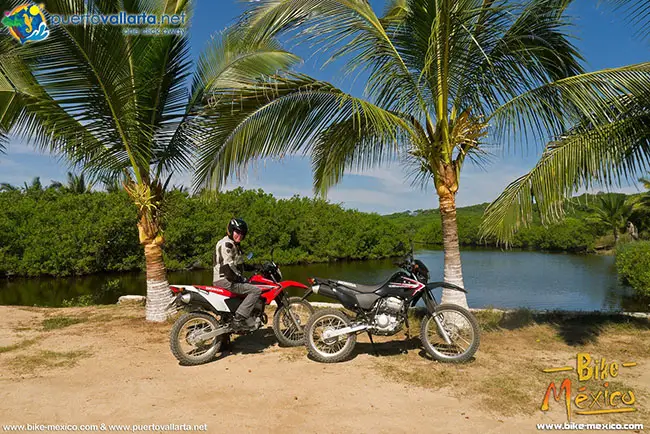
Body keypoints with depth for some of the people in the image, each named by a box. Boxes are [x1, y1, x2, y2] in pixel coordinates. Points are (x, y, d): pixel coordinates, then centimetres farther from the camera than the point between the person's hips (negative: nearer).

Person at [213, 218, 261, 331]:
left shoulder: (234, 245, 21)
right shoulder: (226, 243, -13)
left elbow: (238, 264, 26)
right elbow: (227, 266, -22)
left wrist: (254, 267, 18)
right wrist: (240, 278, -16)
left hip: (231, 279, 11)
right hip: (225, 281, -11)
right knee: (256, 291, -19)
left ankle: (248, 321, 13)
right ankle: (238, 319, -23)